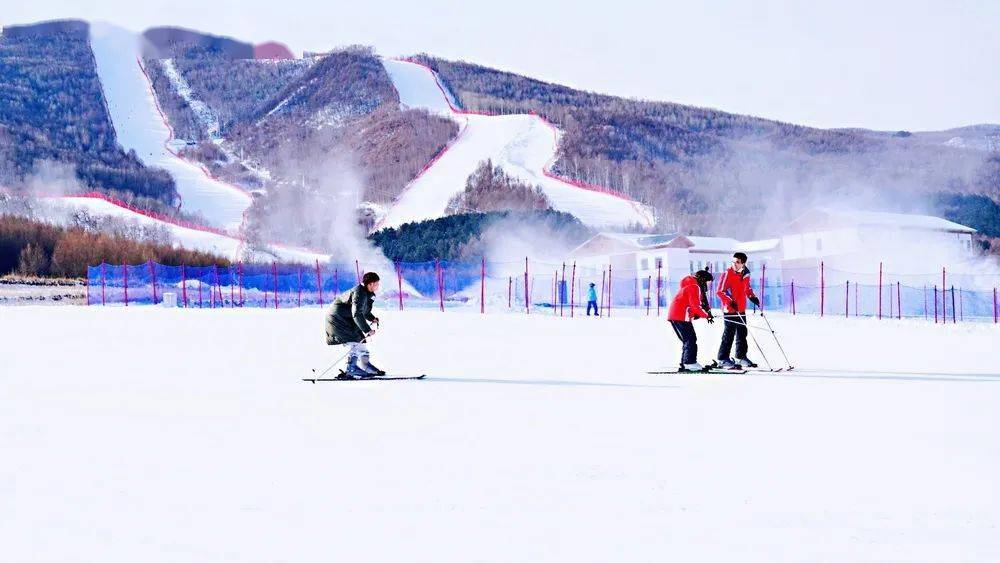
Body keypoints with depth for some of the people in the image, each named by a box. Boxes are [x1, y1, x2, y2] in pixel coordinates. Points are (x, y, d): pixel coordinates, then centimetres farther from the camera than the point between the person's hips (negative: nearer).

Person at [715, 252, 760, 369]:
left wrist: (752, 297, 10)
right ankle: (722, 359, -2)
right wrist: (730, 301, -26)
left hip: (741, 309, 7)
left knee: (742, 334, 14)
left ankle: (741, 357, 25)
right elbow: (720, 291, -16)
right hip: (730, 309, -7)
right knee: (729, 334, -7)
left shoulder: (746, 274, 8)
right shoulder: (728, 273, -12)